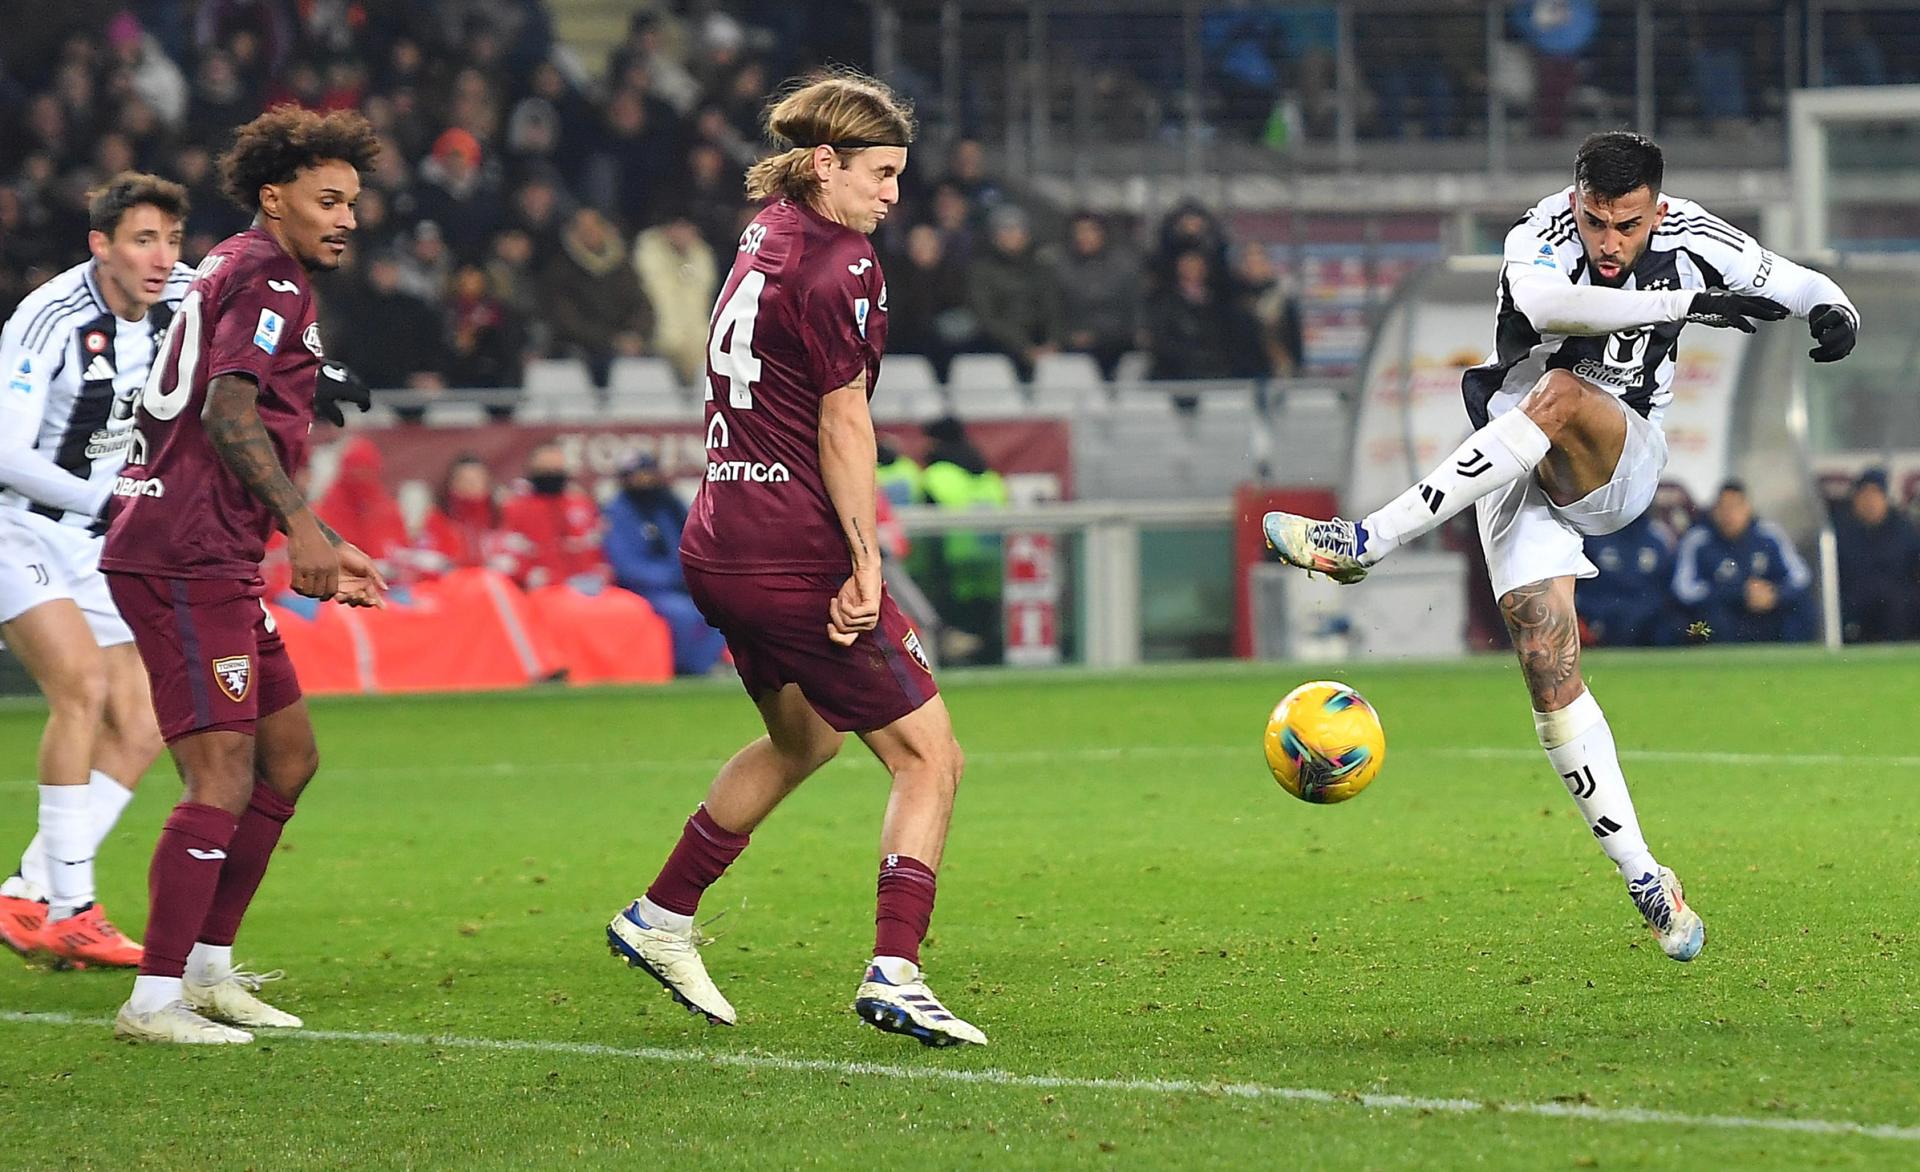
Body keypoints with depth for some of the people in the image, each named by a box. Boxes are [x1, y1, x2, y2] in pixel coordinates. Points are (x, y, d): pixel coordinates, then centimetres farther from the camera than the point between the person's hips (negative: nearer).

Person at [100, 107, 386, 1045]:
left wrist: (323, 551, 29)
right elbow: (228, 408, -22)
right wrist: (303, 526, -27)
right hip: (188, 560, -11)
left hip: (210, 561, 11)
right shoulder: (267, 279, -8)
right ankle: (155, 1000, -14)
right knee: (223, 778, -14)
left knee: (288, 756, 15)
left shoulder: (238, 276, 24)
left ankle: (207, 967, 20)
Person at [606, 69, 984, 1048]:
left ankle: (660, 920, 37)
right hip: (798, 561, -10)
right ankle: (893, 974, -15)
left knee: (802, 739, 31)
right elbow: (843, 426, -17)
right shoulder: (838, 266, -15)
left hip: (721, 553, 10)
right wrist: (866, 564, -14)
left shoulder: (765, 235, 12)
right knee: (930, 758, -4)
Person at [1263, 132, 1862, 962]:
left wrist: (1832, 312, -13)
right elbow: (1546, 303, -38)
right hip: (1515, 464, 0)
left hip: (1622, 462, 0)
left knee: (1560, 394, -35)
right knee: (1549, 671, -15)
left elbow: (1800, 286, 11)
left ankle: (1367, 543, -34)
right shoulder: (1541, 236, -13)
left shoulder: (1691, 239, -5)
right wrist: (1686, 303, -37)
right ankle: (1644, 881, -9)